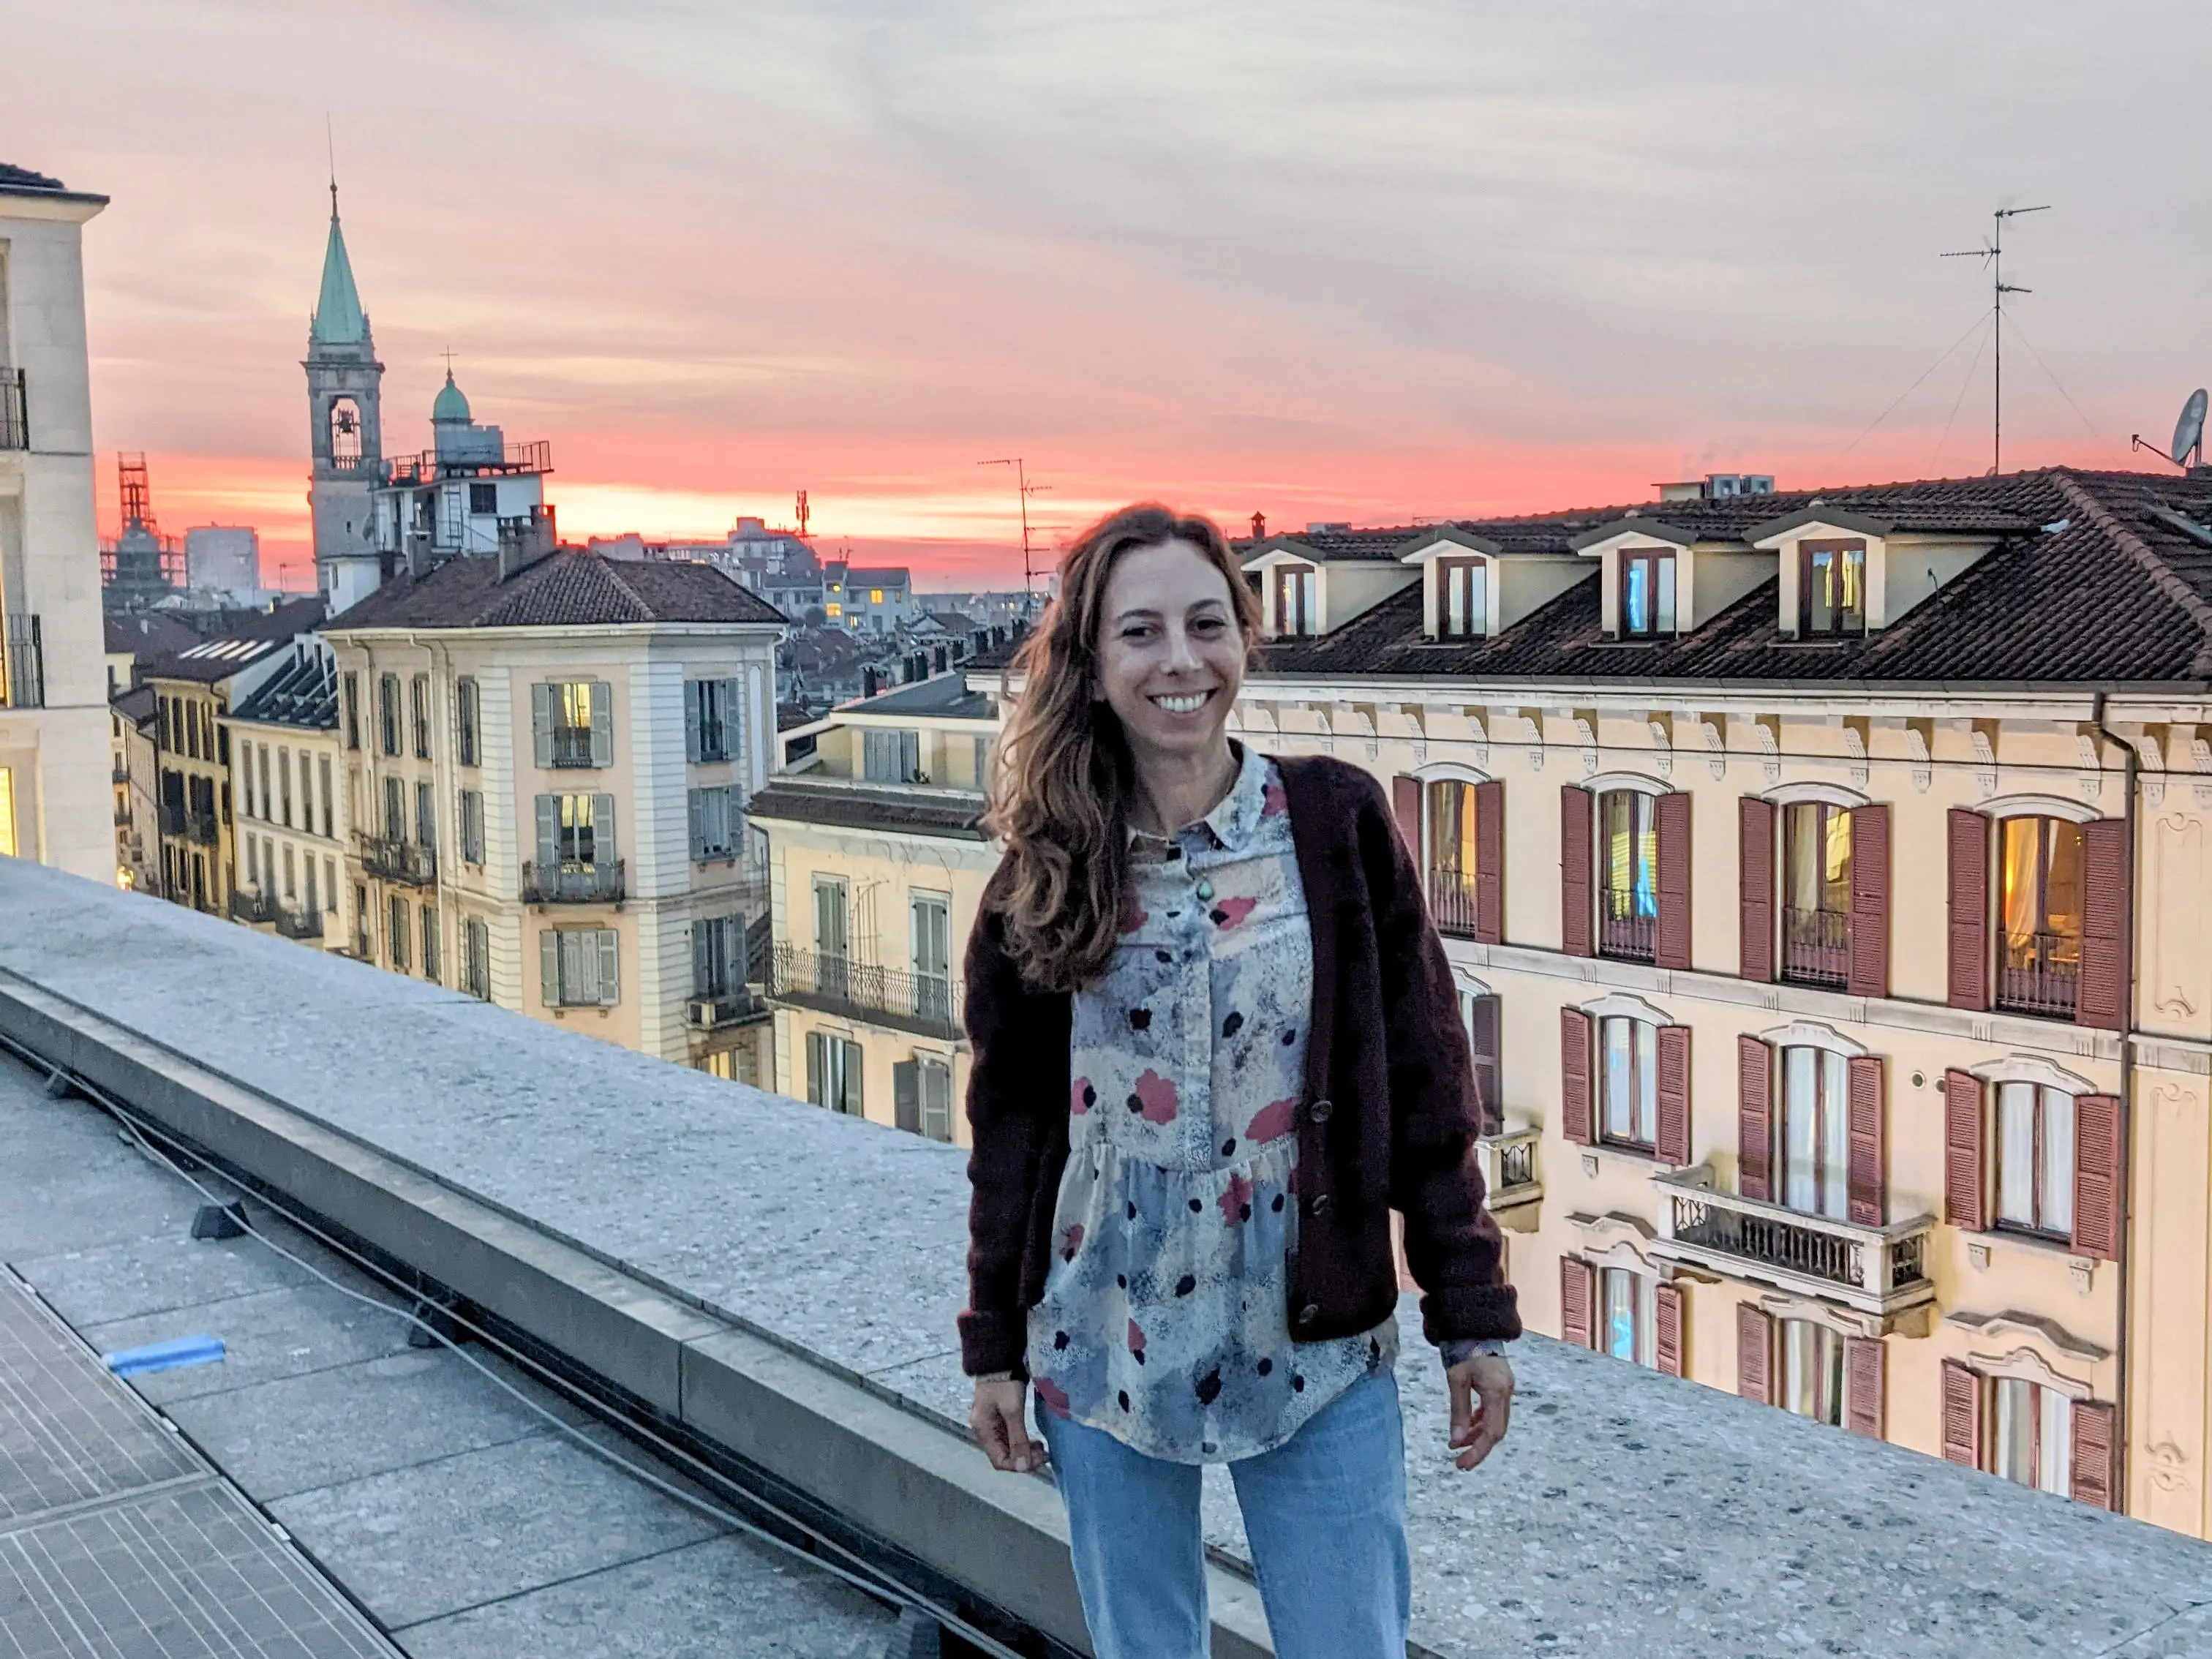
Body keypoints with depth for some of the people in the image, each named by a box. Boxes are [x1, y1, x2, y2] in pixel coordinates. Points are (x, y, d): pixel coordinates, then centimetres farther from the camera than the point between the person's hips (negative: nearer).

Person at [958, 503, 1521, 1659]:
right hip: (1105, 1345, 2)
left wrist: (1472, 1316, -3)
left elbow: (1424, 1085, -3)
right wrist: (994, 1344, 5)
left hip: (1317, 1345, -1)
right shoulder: (1049, 867, -2)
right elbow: (1011, 1118, 4)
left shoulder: (1337, 823, -6)